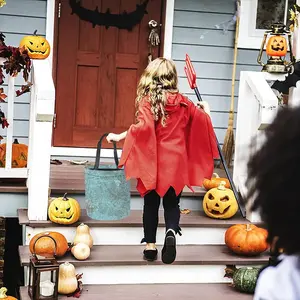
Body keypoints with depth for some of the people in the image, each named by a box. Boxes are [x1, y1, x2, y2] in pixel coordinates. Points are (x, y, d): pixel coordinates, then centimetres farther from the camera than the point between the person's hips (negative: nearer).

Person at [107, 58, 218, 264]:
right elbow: (203, 120, 13)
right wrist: (205, 111, 35)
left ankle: (150, 245, 16)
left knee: (151, 203, 11)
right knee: (172, 203, 11)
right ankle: (171, 232, -16)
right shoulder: (182, 102, 3)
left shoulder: (147, 101, -9)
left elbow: (144, 126, -23)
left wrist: (119, 137, -16)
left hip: (153, 161, -2)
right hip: (176, 161, 2)